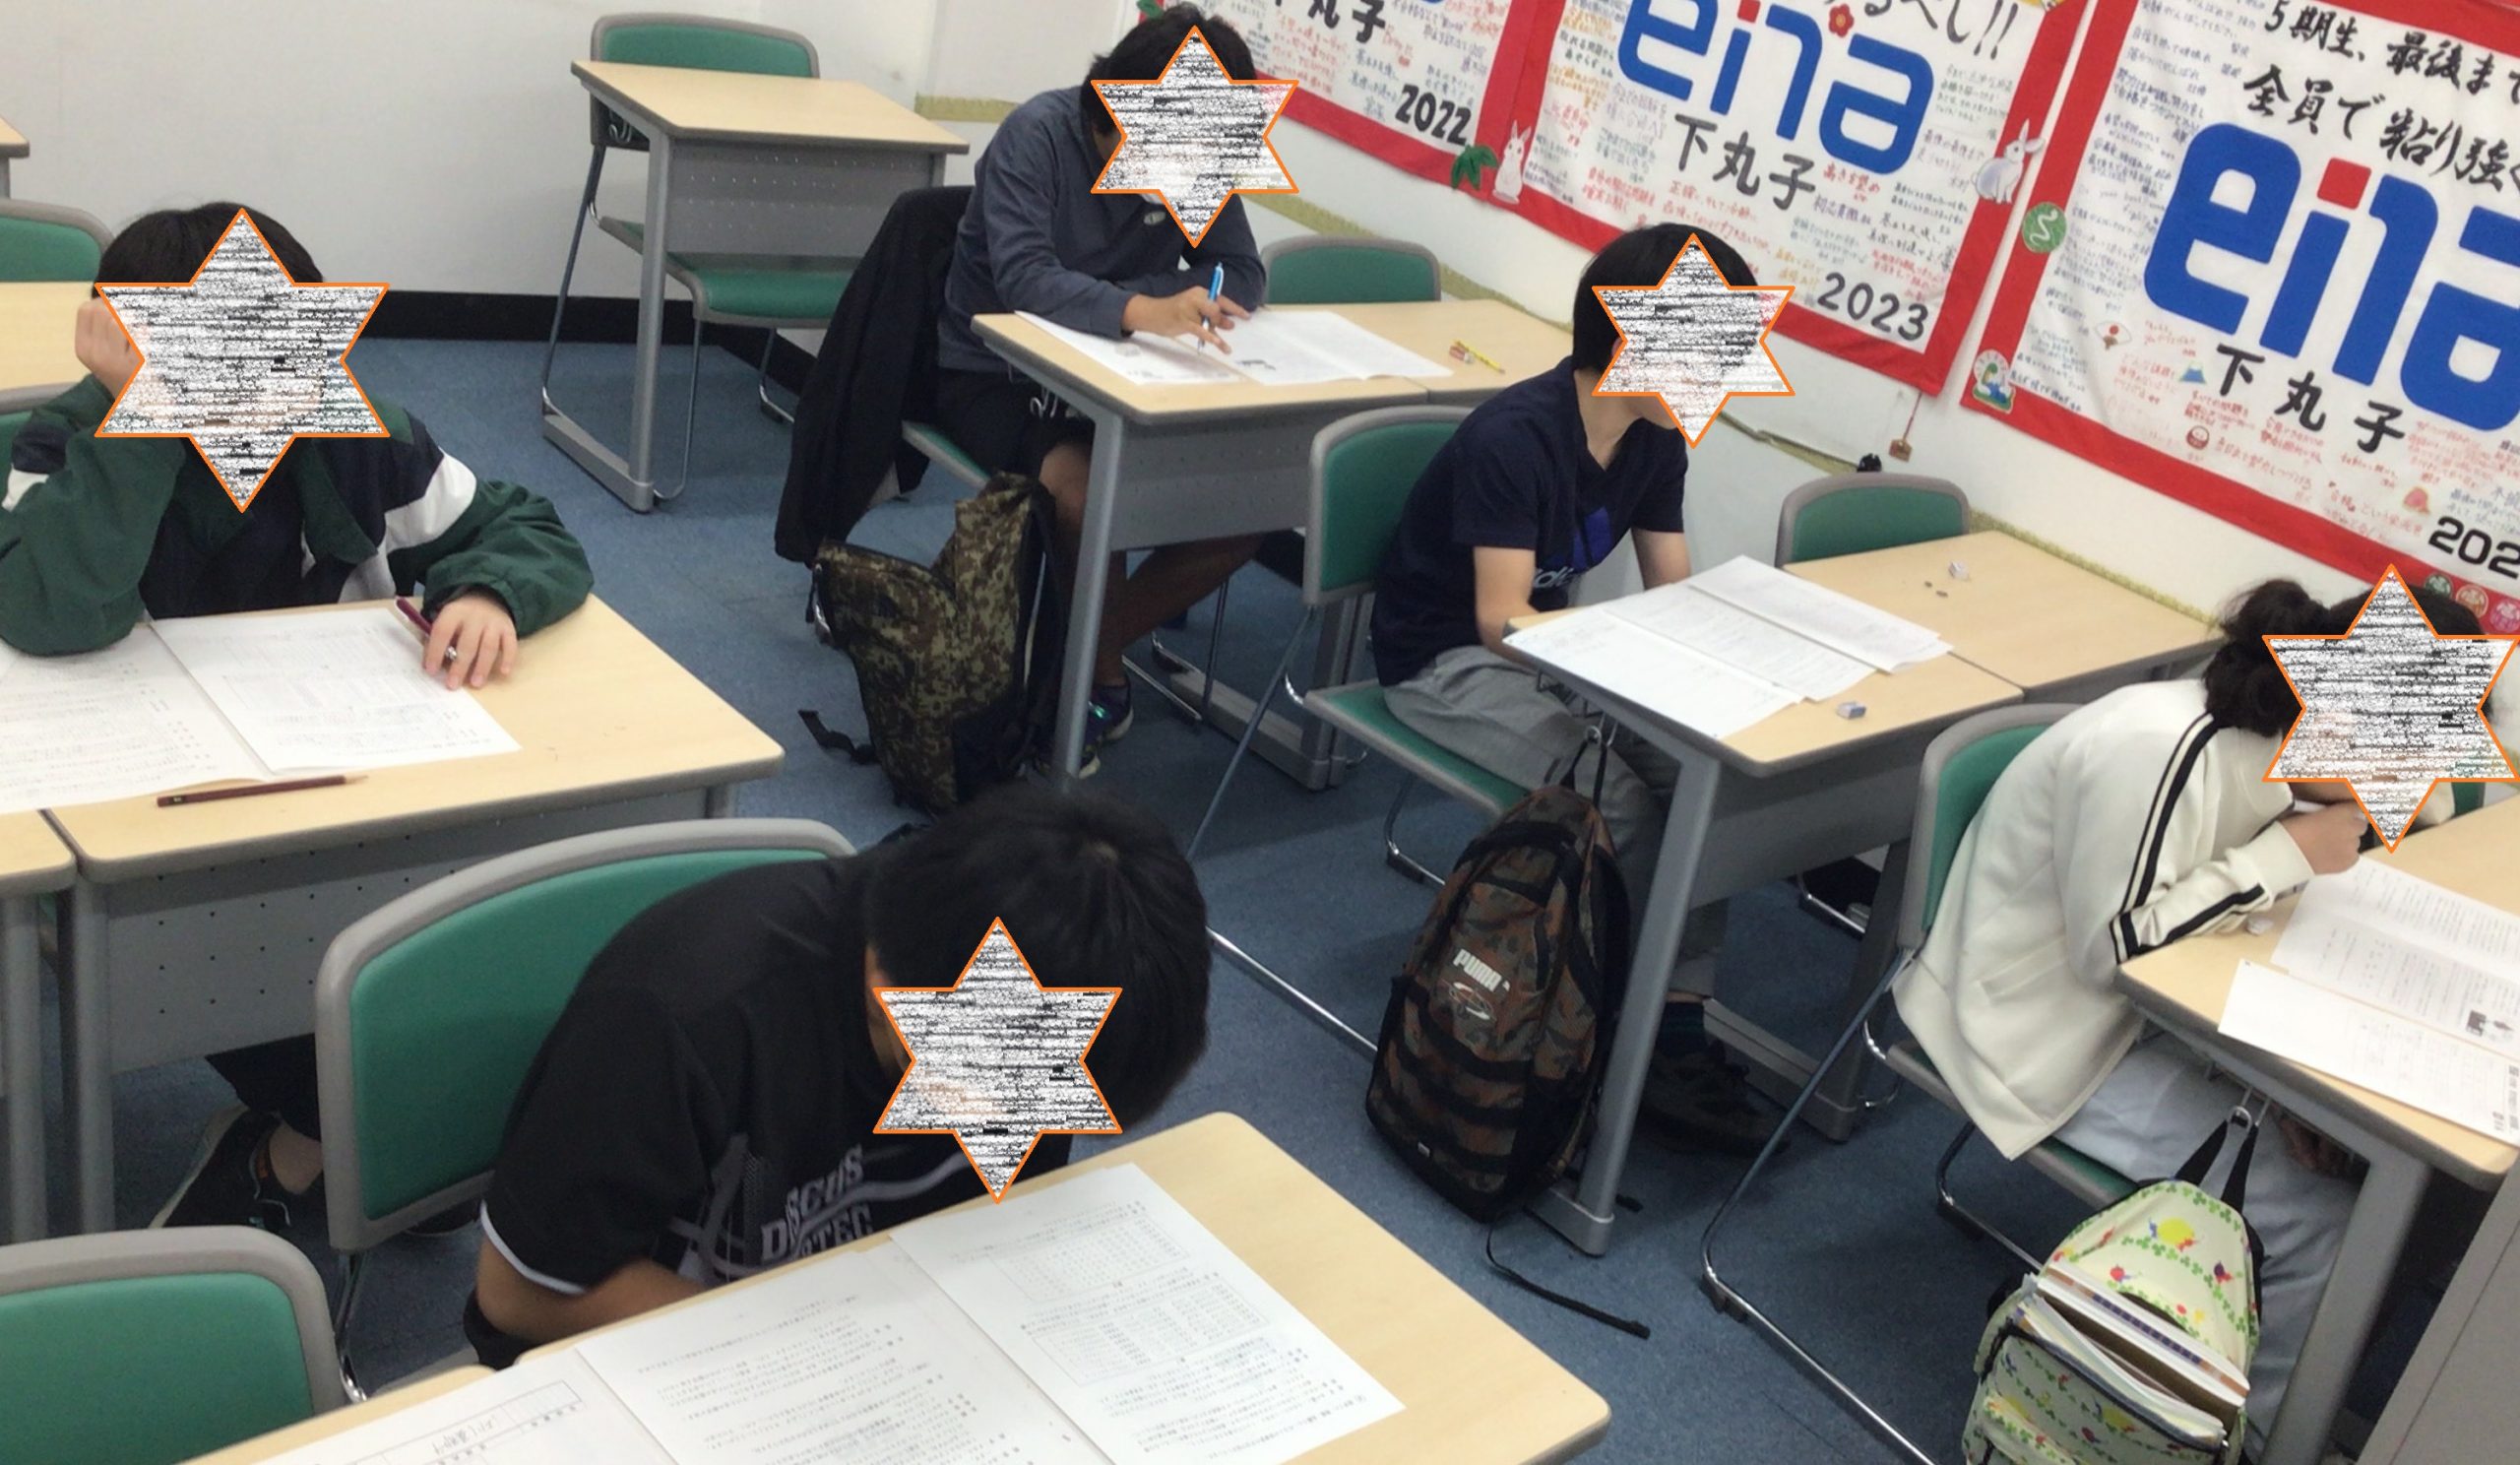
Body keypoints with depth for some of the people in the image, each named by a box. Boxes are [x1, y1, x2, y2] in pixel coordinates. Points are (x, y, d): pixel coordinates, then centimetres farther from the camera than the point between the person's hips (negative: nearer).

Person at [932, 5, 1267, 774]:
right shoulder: (1038, 134, -18)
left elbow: (1242, 275, -3)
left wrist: (1178, 300, -25)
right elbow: (1023, 278, -32)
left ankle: (1087, 649, 1)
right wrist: (1140, 310, -49)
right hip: (994, 375, -5)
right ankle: (1103, 683, -8)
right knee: (1086, 490, -35)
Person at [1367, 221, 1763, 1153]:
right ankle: (1671, 1034, -10)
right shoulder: (1514, 438, -24)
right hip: (1445, 662, -7)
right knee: (1615, 791, -29)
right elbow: (1500, 620, -27)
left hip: (1547, 647, 7)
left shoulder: (1656, 443, 0)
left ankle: (1677, 1030, -17)